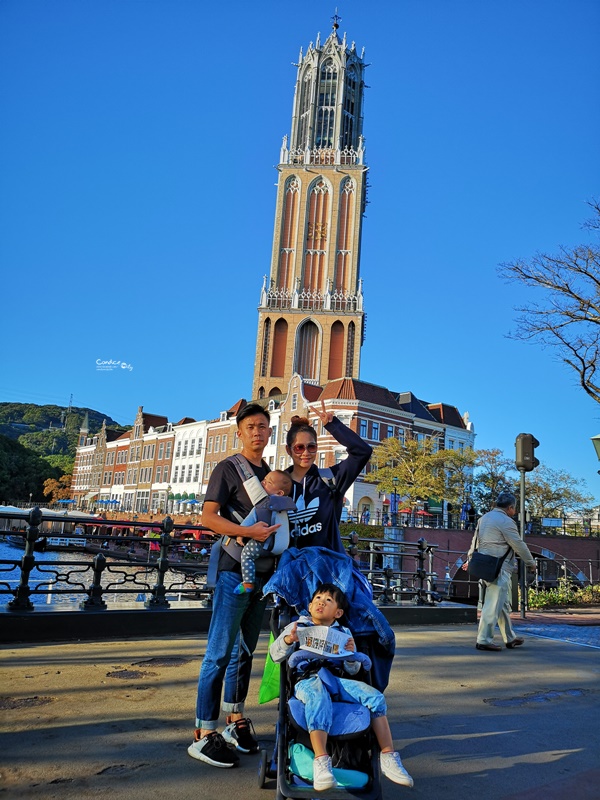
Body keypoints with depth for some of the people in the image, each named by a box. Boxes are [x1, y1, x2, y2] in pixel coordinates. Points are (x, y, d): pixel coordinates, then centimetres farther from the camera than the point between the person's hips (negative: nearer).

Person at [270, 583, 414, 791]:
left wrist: (351, 656, -5)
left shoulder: (344, 633, 22)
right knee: (318, 697, -40)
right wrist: (288, 640, -15)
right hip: (307, 679, -3)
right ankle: (321, 761, -45)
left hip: (337, 679, 4)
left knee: (375, 696, -18)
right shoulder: (298, 627, 16)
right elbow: (276, 655, 7)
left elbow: (352, 671, 18)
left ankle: (388, 756, -12)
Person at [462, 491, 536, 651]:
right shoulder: (506, 522, -13)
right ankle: (484, 640, -4)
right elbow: (519, 545, -8)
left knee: (504, 604, 19)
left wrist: (470, 559, 31)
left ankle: (510, 638, 28)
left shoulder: (484, 518, 13)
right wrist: (531, 563, 6)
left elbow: (475, 540, 21)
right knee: (494, 604, -6)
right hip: (499, 569, -10)